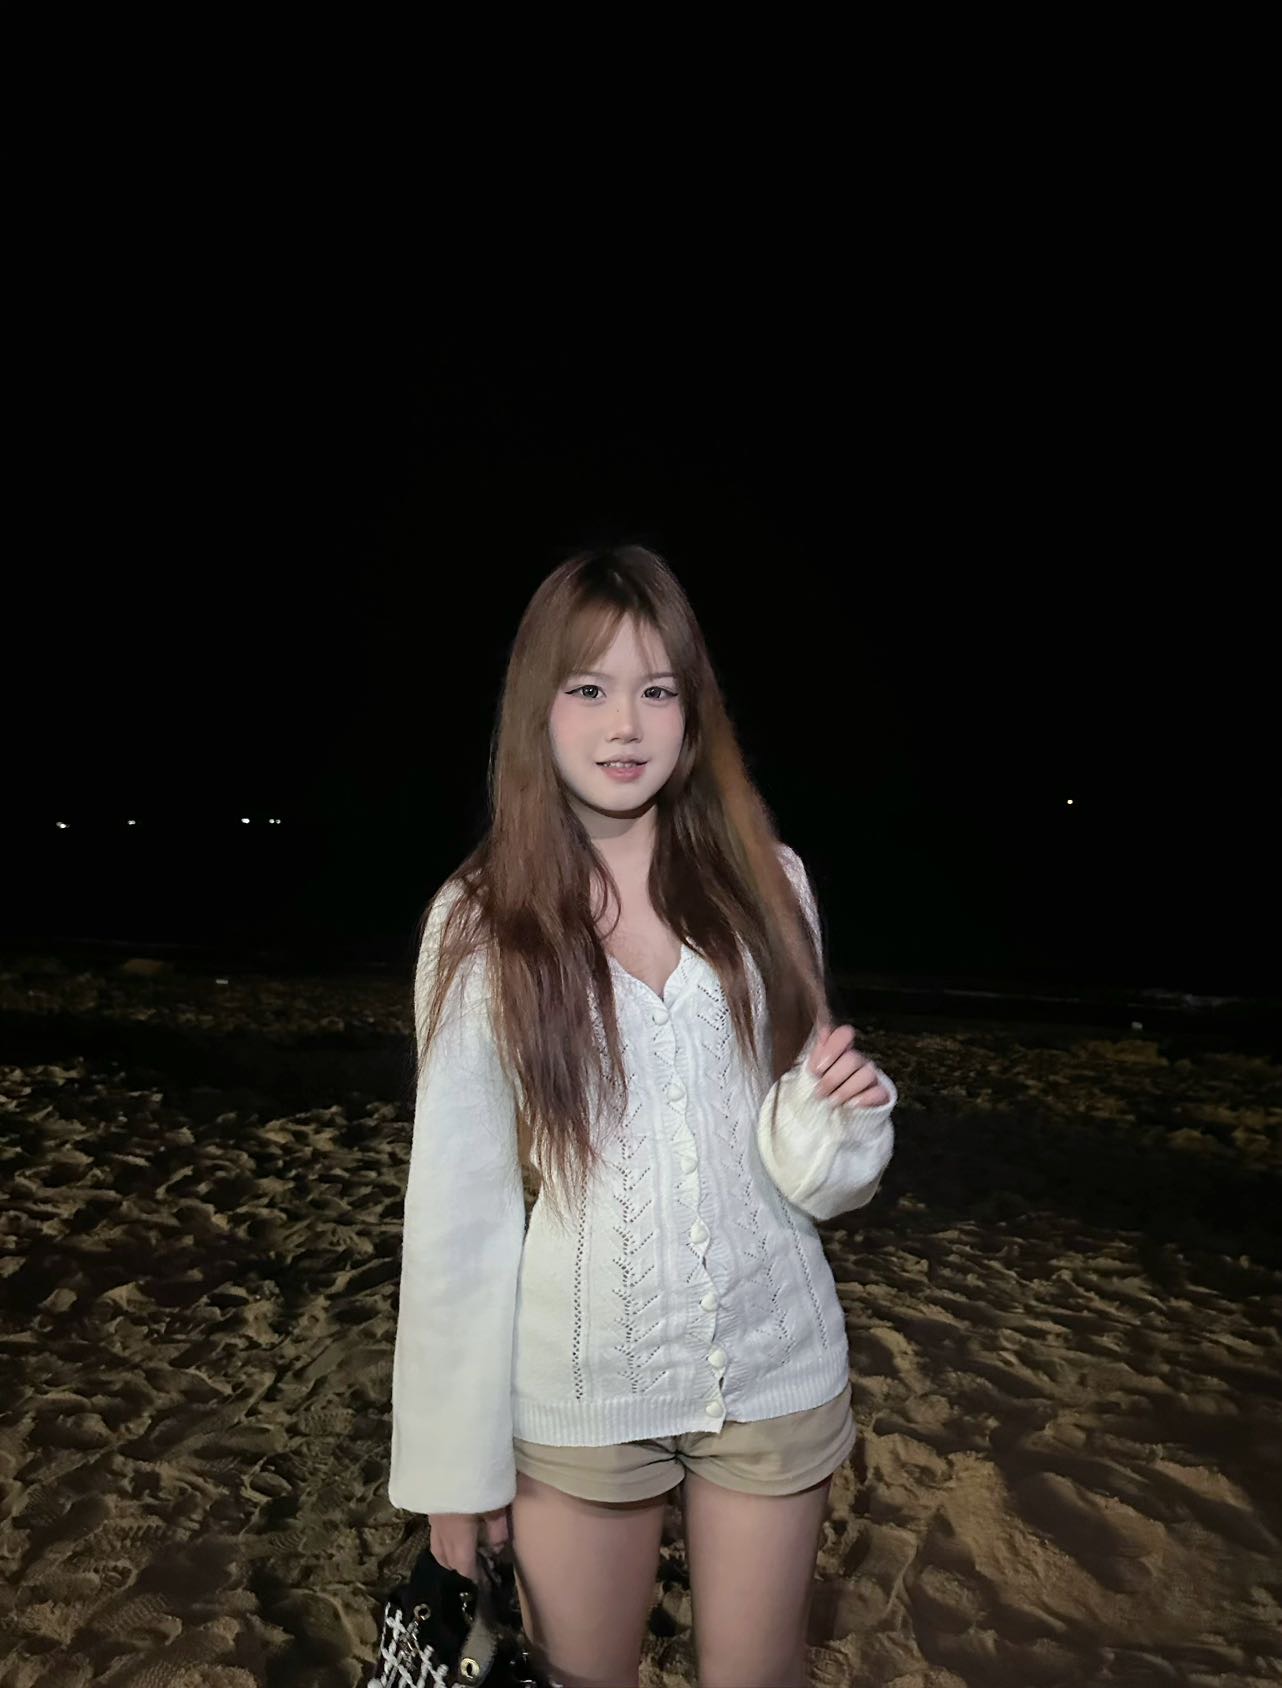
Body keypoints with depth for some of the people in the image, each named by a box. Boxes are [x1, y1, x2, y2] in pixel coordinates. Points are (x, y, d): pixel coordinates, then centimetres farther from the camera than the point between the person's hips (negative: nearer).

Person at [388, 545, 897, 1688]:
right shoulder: (479, 921, -12)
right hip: (575, 1391, -1)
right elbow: (457, 1203, -7)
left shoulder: (766, 879, -7)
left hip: (778, 1366, 2)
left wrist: (838, 1109, -19)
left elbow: (812, 1174, 3)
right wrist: (455, 1461, -3)